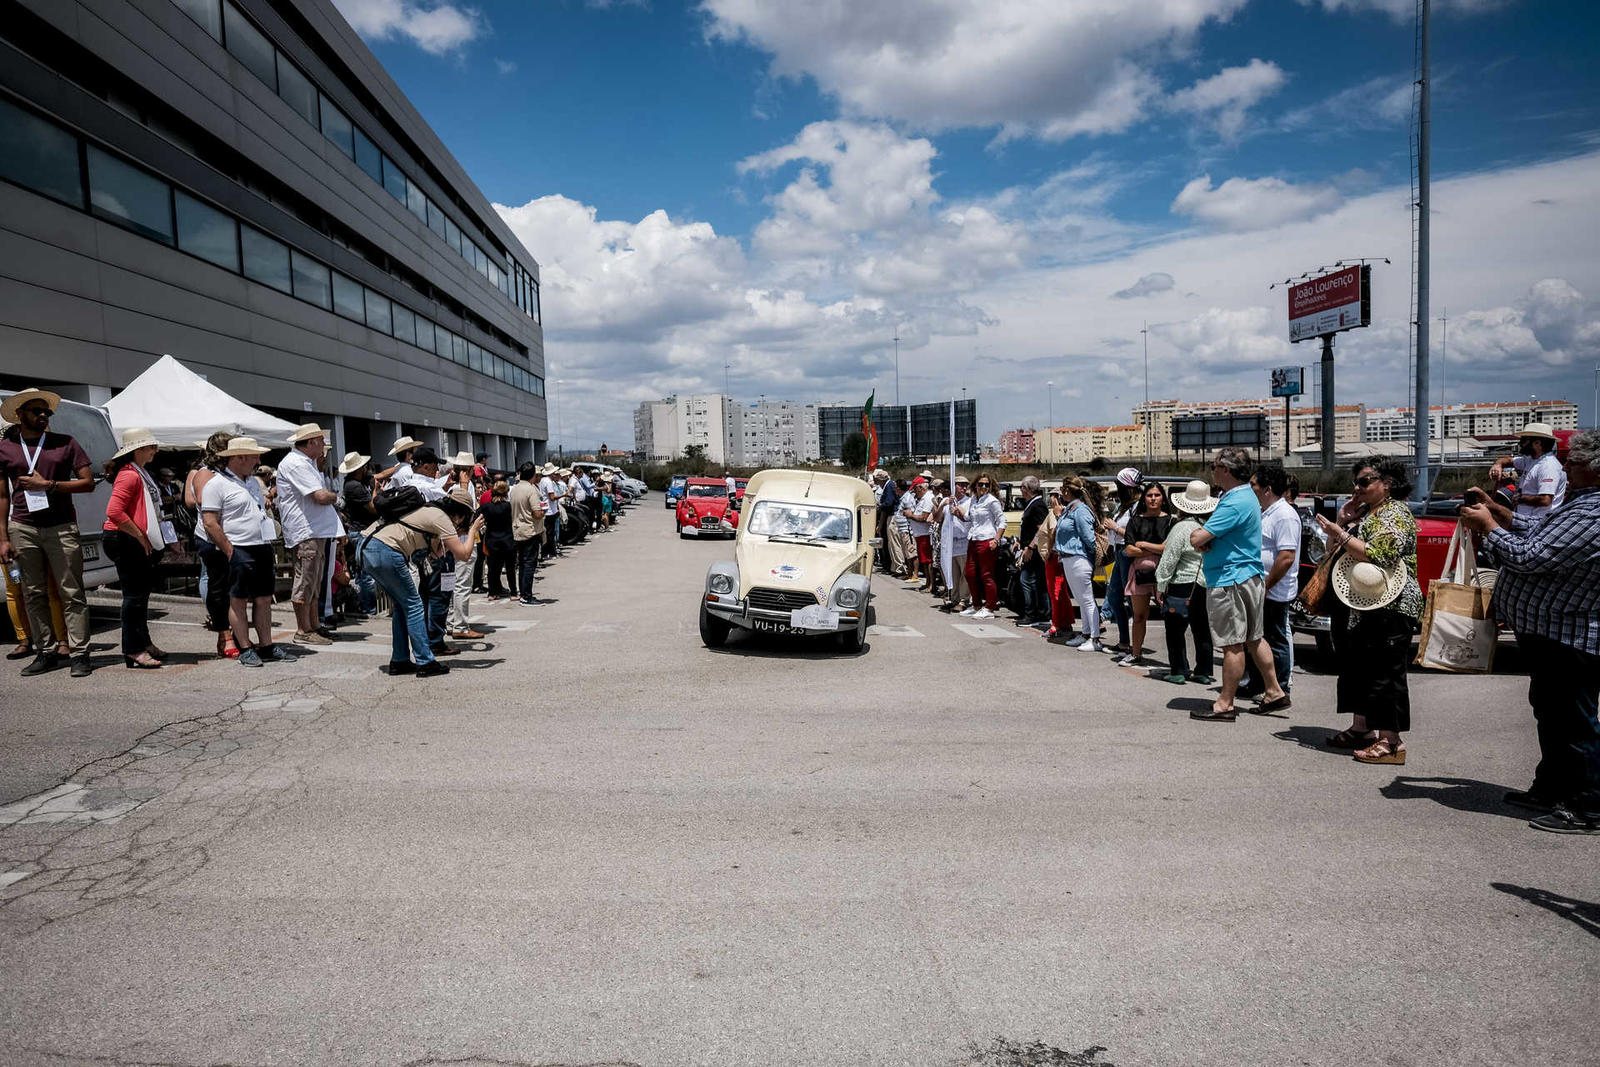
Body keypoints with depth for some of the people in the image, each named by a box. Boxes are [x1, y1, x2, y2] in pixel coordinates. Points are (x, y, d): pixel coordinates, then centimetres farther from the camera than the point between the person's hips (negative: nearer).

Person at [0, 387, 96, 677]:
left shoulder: (66, 443, 7)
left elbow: (88, 483, 2)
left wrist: (48, 485, -9)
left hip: (61, 526, -2)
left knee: (71, 593, -4)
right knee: (33, 594, 5)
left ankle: (79, 653, -2)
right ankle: (45, 653, 12)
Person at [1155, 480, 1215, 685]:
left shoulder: (1182, 527, -14)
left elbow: (1169, 559, -13)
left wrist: (1161, 585, -5)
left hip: (1183, 585, -6)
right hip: (1206, 585, 6)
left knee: (1175, 630, 3)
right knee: (1202, 630, 13)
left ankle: (1178, 671, 4)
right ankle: (1203, 671, 18)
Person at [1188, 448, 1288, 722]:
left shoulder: (1234, 504, -21)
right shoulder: (1247, 496, 15)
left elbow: (1196, 538, -25)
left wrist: (1198, 539, -3)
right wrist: (1205, 542, -7)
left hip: (1229, 581, -10)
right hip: (1250, 577, 10)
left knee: (1232, 645, -4)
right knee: (1254, 639, 17)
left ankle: (1225, 705, 3)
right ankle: (1275, 693, 24)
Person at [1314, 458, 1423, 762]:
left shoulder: (1396, 513, -9)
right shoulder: (1363, 511, 18)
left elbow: (1378, 555, -22)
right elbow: (1333, 549, 18)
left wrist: (1341, 533, -17)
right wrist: (1342, 521, 4)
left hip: (1388, 608, -10)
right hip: (1358, 607, 10)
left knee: (1385, 671, -8)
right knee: (1356, 667, 14)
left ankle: (1391, 740, -5)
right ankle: (1361, 729, 25)